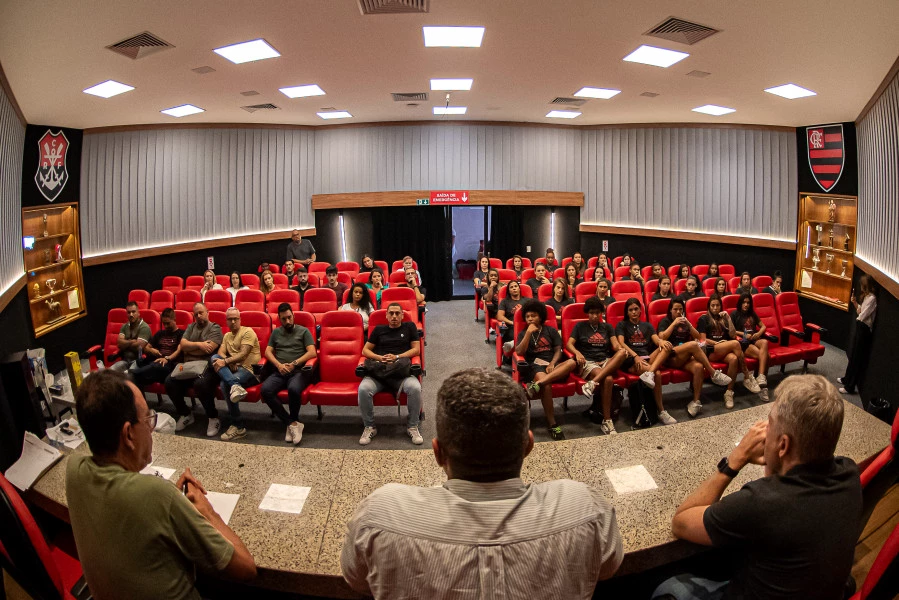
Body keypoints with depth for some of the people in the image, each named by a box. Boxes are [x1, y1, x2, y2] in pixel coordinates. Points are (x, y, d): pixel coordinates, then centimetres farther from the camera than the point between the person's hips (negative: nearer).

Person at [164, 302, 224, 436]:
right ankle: (185, 415, 3)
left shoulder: (215, 328, 4)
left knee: (201, 383, -37)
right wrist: (198, 344, -8)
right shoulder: (191, 327, 22)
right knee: (169, 381, -19)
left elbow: (208, 349, -11)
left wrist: (189, 348, 1)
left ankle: (213, 418, -16)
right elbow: (183, 345, 7)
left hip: (207, 366, -6)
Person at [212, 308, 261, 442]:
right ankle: (235, 385, -44)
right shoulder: (227, 336, 23)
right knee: (214, 358, -20)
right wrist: (229, 362, -15)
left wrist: (225, 361, -24)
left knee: (224, 384, -31)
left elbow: (243, 354, -12)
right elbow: (220, 353, 6)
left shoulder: (248, 332, 0)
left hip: (249, 369, -6)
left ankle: (239, 427, -22)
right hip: (232, 368, 6)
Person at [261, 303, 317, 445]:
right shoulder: (276, 332, 23)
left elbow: (312, 353, 1)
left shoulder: (303, 331, 12)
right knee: (266, 390, -30)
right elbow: (268, 352, 13)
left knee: (293, 389, -38)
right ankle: (293, 423, -23)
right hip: (279, 372, 3)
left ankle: (291, 423, -11)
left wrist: (294, 364, -10)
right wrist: (279, 365, -6)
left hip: (299, 371, -3)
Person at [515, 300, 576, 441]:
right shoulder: (523, 333, 15)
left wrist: (552, 364, -11)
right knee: (546, 384, -38)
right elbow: (519, 352, -1)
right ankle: (552, 424, -34)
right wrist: (529, 333, -7)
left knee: (571, 362, -32)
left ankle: (536, 384, -45)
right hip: (536, 366, -2)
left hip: (554, 366, 3)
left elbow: (558, 350, 8)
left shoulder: (551, 330, 18)